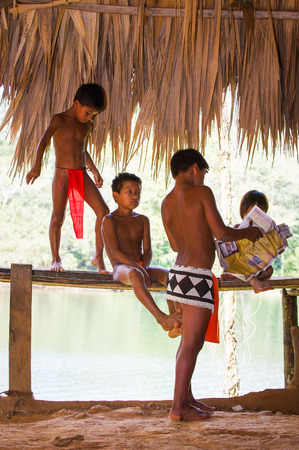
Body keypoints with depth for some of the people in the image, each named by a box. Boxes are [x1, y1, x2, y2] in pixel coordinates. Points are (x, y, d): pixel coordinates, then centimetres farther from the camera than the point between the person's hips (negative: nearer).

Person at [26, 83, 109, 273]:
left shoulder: (87, 126, 14)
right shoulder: (59, 120, -3)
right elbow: (44, 141, -14)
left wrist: (95, 171, 28)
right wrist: (37, 166, -27)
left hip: (82, 174, 5)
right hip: (62, 173, -5)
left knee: (103, 211, -7)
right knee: (58, 217, -4)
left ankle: (99, 256, 1)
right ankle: (56, 258, 12)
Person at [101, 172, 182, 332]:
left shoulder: (143, 220, 20)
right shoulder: (109, 220, 3)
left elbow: (148, 251, 10)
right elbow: (116, 252, -10)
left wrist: (144, 267, -13)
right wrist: (138, 268, -22)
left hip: (141, 266, 5)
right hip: (121, 268, -5)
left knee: (169, 275, -27)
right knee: (134, 274, -42)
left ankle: (174, 321, -41)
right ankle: (161, 317, -53)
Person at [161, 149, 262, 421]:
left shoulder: (167, 203, 13)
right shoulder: (202, 192, -8)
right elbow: (220, 232, -12)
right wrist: (248, 233, 6)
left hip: (179, 272, 8)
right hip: (197, 276, -8)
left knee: (190, 340, 17)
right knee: (191, 343, -4)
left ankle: (187, 397, 25)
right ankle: (178, 407, -1)